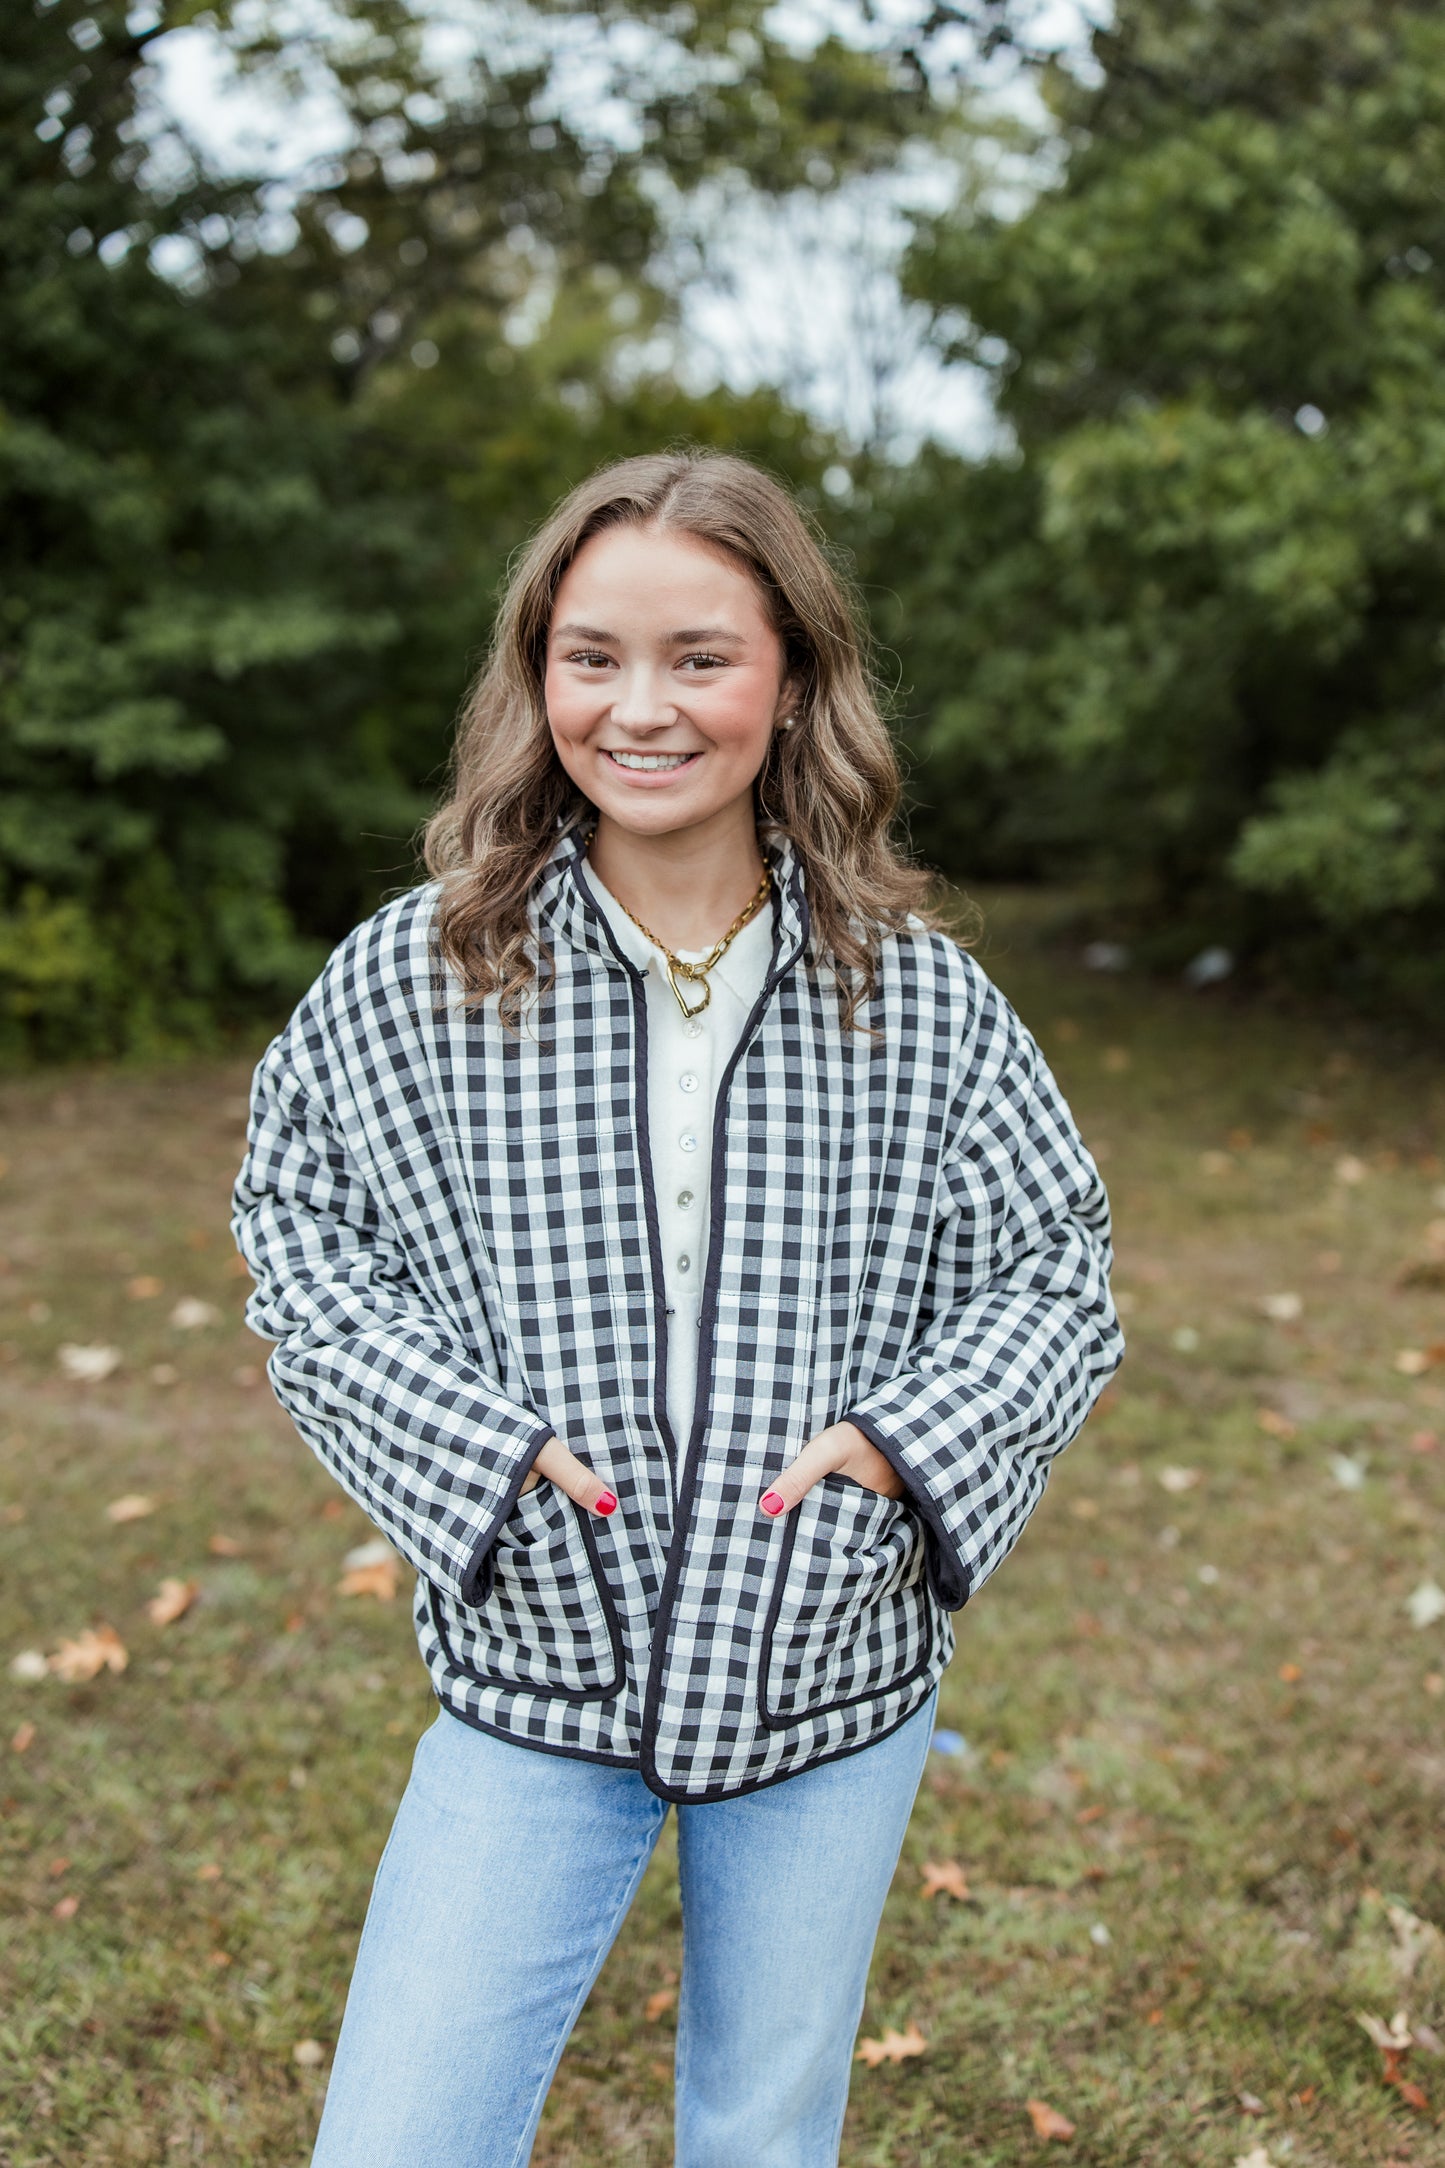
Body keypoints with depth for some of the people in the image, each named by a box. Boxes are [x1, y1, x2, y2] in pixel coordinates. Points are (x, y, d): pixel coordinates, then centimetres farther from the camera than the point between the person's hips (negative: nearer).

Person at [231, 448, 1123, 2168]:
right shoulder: (410, 978, -9)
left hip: (832, 1673, 1)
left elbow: (1056, 1268, 1)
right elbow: (298, 1222, 1)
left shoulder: (918, 994, -7)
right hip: (535, 1666, -1)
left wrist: (910, 1439, -16)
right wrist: (463, 1434, -14)